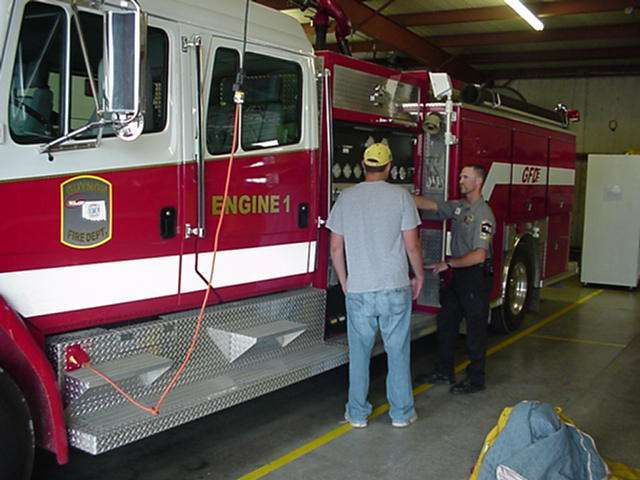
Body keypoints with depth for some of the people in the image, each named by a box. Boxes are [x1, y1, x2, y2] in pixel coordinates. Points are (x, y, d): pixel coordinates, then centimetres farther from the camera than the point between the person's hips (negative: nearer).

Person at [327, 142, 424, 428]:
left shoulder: (346, 198, 1)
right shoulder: (400, 196, -6)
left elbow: (336, 247, 4)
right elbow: (412, 245, -6)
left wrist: (344, 282, 16)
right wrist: (419, 276, 10)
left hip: (358, 290, 2)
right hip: (395, 289, -1)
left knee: (359, 353, 12)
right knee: (398, 351, 10)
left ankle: (357, 414, 21)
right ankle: (401, 413, 20)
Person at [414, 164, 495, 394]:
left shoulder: (483, 214, -18)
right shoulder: (458, 206, 8)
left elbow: (479, 255, -24)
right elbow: (429, 204, 5)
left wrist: (449, 263, -21)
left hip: (476, 276, -9)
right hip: (458, 274, 9)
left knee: (475, 328, 2)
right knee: (446, 322, 14)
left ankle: (476, 379, 15)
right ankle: (444, 371, 28)